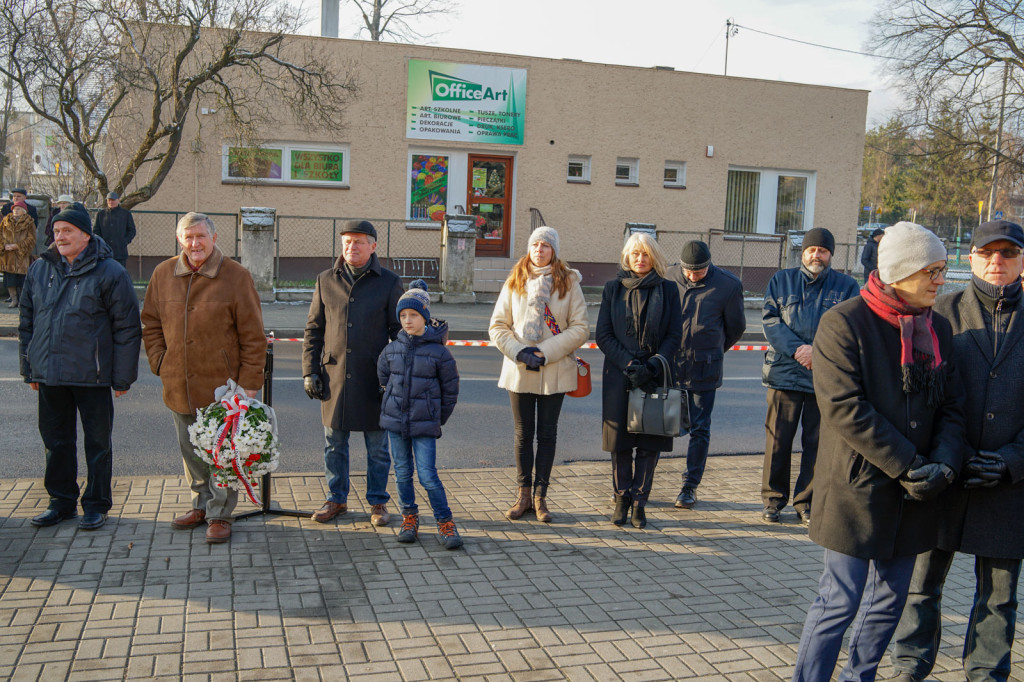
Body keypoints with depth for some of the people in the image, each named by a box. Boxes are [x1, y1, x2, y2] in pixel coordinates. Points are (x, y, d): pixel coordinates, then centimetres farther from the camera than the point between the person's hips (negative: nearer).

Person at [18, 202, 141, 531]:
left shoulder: (109, 273, -7)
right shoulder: (40, 269, 8)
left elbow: (127, 328, -7)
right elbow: (27, 322, 15)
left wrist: (122, 377, -8)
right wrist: (29, 368, 12)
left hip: (92, 376, -4)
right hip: (49, 375, 5)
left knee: (97, 442, 6)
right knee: (56, 440, 14)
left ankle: (96, 505, 20)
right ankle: (62, 502, 28)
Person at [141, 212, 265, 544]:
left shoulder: (236, 276, -9)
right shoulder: (163, 274, 4)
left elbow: (253, 336, -7)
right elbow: (150, 324, 15)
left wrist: (249, 383, -10)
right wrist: (160, 363, 3)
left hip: (221, 385, -4)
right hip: (179, 387, 5)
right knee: (191, 452, 17)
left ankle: (219, 514, 16)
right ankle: (201, 504, 34)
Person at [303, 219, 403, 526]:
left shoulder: (389, 282, 1)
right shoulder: (326, 280, 8)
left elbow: (400, 331, 2)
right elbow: (313, 329, 10)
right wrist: (310, 371, 3)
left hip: (374, 378, -2)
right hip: (335, 375, 2)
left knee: (377, 447, 7)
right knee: (334, 444, 11)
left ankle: (377, 502, 20)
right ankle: (336, 499, 26)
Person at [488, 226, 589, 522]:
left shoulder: (569, 283, 0)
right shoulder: (515, 282, 4)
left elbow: (580, 328, -4)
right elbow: (497, 326, 4)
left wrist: (545, 352, -14)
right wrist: (520, 352, -12)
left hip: (555, 372, -1)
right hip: (519, 371, 1)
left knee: (547, 433, 6)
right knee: (523, 433, 9)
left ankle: (540, 495, 16)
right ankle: (524, 495, 20)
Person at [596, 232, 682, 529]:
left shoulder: (668, 289, 5)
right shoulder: (613, 288, 6)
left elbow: (675, 335, 2)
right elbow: (603, 335, 1)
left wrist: (652, 366, -12)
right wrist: (630, 365, -11)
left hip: (656, 378, 0)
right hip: (619, 377, 0)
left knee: (650, 443, 1)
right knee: (620, 441, 5)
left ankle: (639, 501, 11)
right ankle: (622, 498, 18)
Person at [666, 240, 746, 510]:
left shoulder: (728, 285, -6)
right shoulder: (667, 278, -3)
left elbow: (737, 326, 9)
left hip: (704, 368, -1)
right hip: (667, 365, 1)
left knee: (700, 429, 6)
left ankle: (690, 487, 18)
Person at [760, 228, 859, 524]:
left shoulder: (846, 286, 7)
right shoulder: (781, 280, 10)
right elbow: (770, 320, 0)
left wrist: (818, 350, -16)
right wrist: (796, 349, -14)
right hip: (784, 373, 0)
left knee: (816, 442, 5)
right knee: (778, 439, 3)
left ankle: (806, 502, 18)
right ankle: (773, 499, 16)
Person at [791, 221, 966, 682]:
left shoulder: (937, 329, 9)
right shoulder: (844, 323, -11)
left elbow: (952, 406, 9)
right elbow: (844, 409, -18)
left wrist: (944, 463, -10)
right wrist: (907, 466, -18)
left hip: (912, 492, 7)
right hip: (858, 488, -6)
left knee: (889, 602, 15)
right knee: (840, 601, -1)